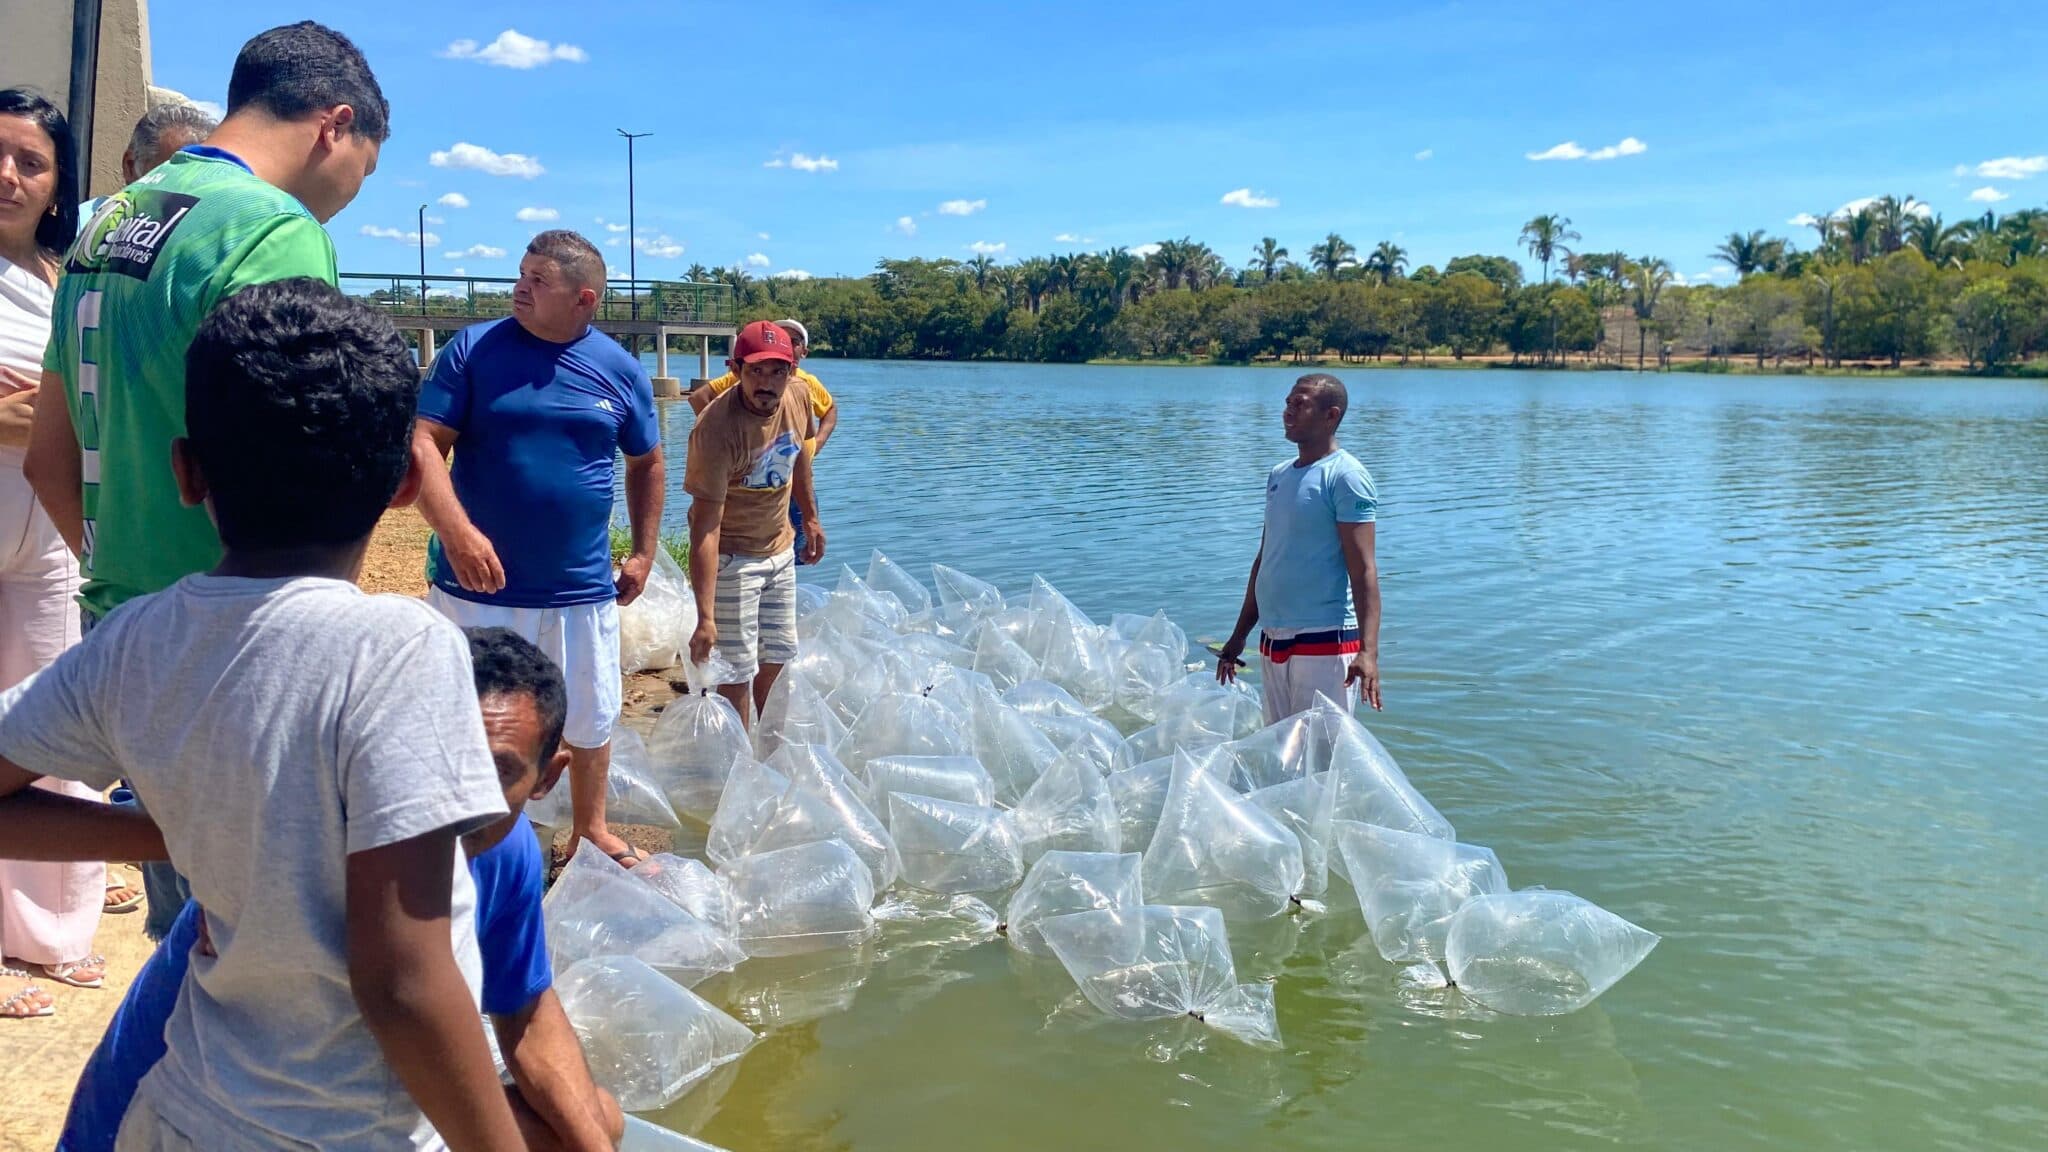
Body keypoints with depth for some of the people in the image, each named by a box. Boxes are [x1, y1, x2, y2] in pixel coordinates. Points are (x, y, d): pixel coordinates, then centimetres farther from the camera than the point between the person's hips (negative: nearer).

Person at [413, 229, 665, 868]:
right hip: (479, 581, -2)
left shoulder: (621, 369, 2)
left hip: (583, 587, 2)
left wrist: (644, 553, 10)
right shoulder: (473, 349, -5)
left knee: (591, 718, 16)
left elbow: (647, 463, 14)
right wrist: (458, 533, -26)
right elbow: (424, 444, -11)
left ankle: (591, 829, 37)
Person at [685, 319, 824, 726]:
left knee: (778, 657, 19)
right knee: (737, 672, -5)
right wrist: (706, 617, -38)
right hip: (731, 558, -7)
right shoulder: (717, 430, -31)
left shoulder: (796, 398, -11)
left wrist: (810, 518, 20)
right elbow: (705, 527, -34)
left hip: (780, 550, 7)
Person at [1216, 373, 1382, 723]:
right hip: (1274, 641, 8)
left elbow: (1363, 569, -15)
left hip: (1324, 641, -8)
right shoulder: (1278, 475, 15)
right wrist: (1239, 637, 22)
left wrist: (1368, 651, -26)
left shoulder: (1344, 476, -9)